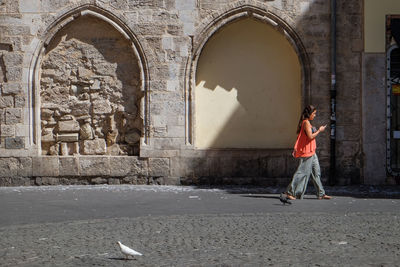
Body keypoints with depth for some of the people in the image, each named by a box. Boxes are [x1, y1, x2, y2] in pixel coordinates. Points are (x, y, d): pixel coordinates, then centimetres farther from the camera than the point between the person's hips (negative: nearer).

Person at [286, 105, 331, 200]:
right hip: (307, 152, -10)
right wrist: (319, 131, -9)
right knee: (303, 172, -7)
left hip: (311, 152, 10)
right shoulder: (306, 122, -13)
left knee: (316, 172, 9)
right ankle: (290, 192, -3)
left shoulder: (306, 122, 16)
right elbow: (310, 136, -21)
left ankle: (321, 194, 12)